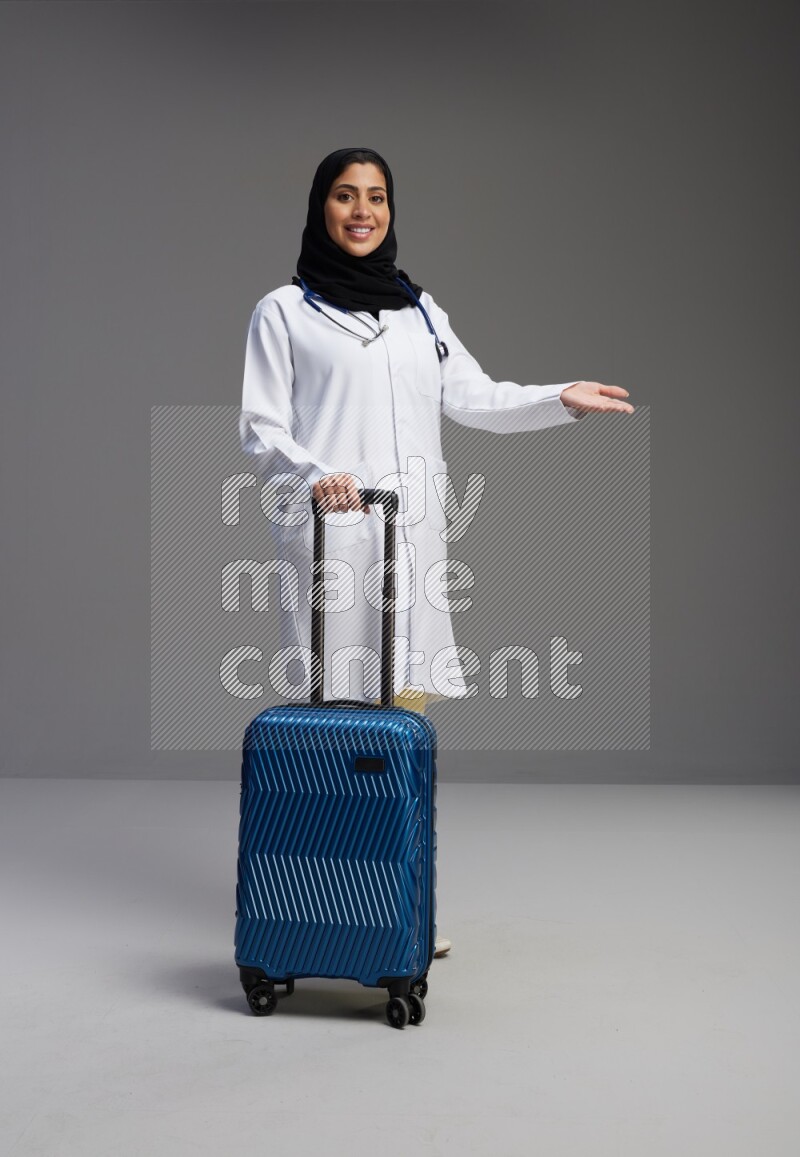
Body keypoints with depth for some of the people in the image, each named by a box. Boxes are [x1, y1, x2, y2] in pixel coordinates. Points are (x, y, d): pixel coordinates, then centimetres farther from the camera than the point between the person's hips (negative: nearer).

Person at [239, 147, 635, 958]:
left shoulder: (419, 311, 19)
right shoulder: (283, 311, 5)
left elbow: (475, 399, 13)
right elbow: (259, 426, -1)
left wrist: (561, 400, -1)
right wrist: (312, 475, -19)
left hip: (411, 533, 4)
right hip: (328, 532, -4)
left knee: (404, 709, 2)